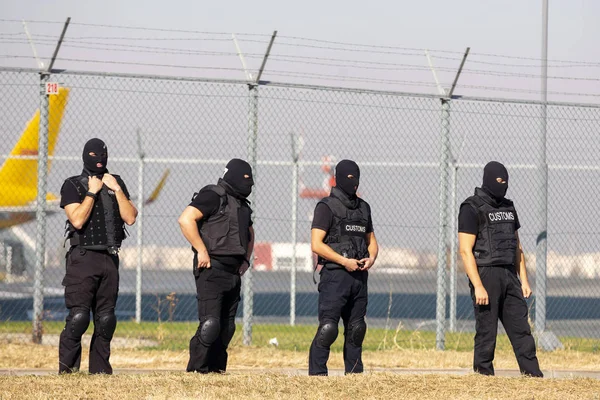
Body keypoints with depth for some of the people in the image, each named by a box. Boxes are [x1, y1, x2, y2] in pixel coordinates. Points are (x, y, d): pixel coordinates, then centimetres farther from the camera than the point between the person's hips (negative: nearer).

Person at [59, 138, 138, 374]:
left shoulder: (116, 183, 14)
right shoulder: (73, 185, 0)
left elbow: (130, 218, 3)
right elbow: (77, 220, -14)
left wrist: (116, 189, -4)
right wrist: (92, 192, -9)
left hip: (110, 257, 5)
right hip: (83, 257, -5)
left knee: (106, 318, 4)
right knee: (79, 315, -13)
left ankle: (100, 369, 9)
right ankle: (67, 369, -7)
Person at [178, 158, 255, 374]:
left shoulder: (242, 204, 19)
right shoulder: (213, 196, -9)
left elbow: (249, 234, 37)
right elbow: (185, 219, -20)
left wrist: (245, 259, 21)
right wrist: (201, 250, -20)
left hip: (233, 273, 9)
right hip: (212, 269, -9)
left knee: (227, 327, 8)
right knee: (210, 324, -15)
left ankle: (216, 368, 14)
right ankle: (196, 370, -10)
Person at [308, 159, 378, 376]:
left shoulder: (363, 207, 17)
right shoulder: (327, 207, -4)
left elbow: (371, 240, 24)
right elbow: (316, 244, -12)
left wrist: (371, 258, 1)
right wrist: (344, 261, -18)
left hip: (359, 276, 7)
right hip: (335, 275, -7)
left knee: (356, 329, 10)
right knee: (328, 328, -13)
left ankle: (354, 374, 17)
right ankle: (316, 374, -11)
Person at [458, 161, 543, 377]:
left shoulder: (508, 207, 16)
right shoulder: (472, 209, -6)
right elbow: (465, 250, -12)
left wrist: (524, 279, 13)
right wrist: (478, 286, -19)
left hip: (509, 275, 7)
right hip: (485, 275, -7)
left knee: (522, 330, 3)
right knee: (486, 333, -5)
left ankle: (534, 375, 2)